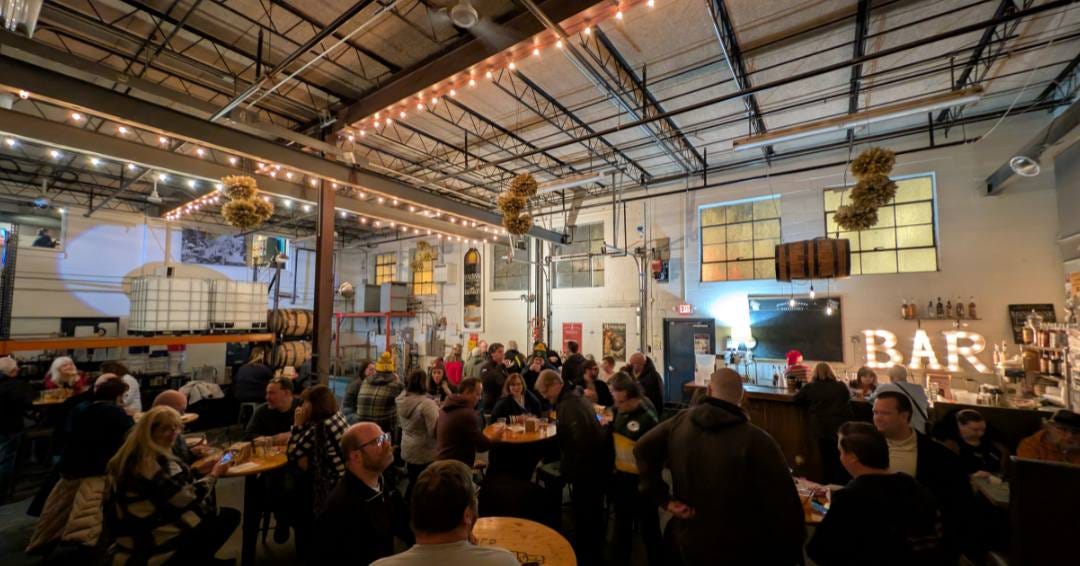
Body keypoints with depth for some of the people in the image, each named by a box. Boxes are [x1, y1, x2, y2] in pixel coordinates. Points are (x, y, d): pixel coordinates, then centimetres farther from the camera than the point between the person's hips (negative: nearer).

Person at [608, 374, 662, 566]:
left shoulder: (649, 419, -23)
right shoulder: (619, 412, -3)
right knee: (622, 525, 25)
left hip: (641, 483, -6)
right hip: (620, 478, 6)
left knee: (648, 528, 14)